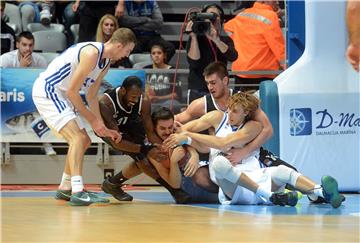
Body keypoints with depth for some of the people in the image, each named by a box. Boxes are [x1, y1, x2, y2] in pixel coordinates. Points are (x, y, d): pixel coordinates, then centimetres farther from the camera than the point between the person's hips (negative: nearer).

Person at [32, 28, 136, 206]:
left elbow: (91, 96, 19)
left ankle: (65, 188, 26)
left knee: (84, 141, 15)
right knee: (78, 138, -22)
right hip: (46, 90, -11)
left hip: (58, 94, 11)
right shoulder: (92, 53, -22)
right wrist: (92, 120, -13)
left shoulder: (105, 63, 10)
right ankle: (78, 192, -29)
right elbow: (72, 91, -21)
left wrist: (103, 128, 16)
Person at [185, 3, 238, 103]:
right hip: (197, 91, -2)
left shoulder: (225, 40, 12)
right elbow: (194, 62, -10)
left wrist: (216, 40, -20)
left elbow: (233, 57, -9)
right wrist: (193, 37, -14)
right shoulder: (195, 39, 5)